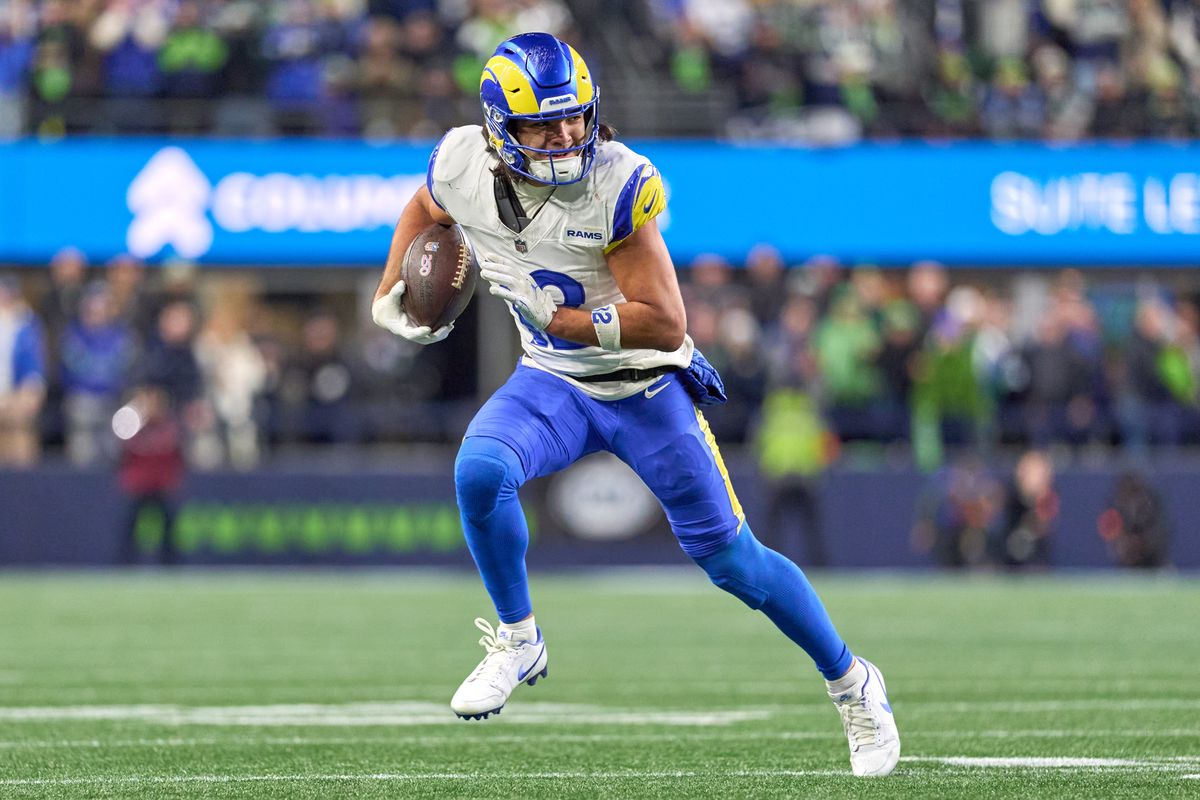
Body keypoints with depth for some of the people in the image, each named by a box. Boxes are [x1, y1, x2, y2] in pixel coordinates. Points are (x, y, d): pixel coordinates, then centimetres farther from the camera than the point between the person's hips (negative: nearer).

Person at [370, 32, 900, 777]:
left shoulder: (619, 186, -27)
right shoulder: (465, 166, -14)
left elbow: (666, 324, -27)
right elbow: (425, 211, 13)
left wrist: (554, 316, -29)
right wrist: (390, 296, 2)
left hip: (646, 387, -3)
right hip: (554, 384, 3)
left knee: (733, 560, 1)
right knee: (480, 473, -28)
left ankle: (853, 685, 23)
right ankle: (519, 644, -4)